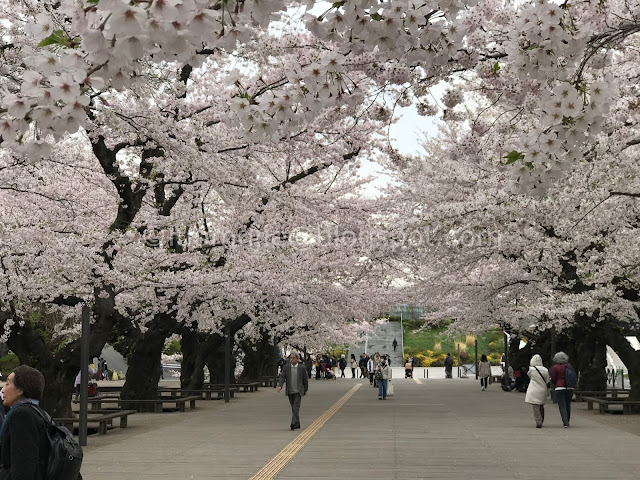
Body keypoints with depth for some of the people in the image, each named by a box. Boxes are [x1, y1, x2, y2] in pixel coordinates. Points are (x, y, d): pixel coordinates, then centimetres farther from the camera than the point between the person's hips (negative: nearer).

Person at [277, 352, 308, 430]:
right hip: (290, 392, 3)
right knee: (293, 408, 12)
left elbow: (305, 380, 7)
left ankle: (294, 423, -20)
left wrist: (305, 390, 13)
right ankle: (297, 424, 23)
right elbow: (282, 377, -8)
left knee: (296, 407, -15)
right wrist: (280, 386, -25)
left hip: (298, 391, -3)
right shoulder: (286, 367, 0)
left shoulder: (301, 368, -3)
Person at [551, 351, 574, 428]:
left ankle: (565, 423, -11)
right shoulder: (569, 366, 6)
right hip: (570, 388, 4)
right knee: (568, 405, 17)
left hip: (559, 388, -4)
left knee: (562, 406, -2)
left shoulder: (555, 367, -5)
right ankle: (567, 420, 28)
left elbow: (553, 379, -5)